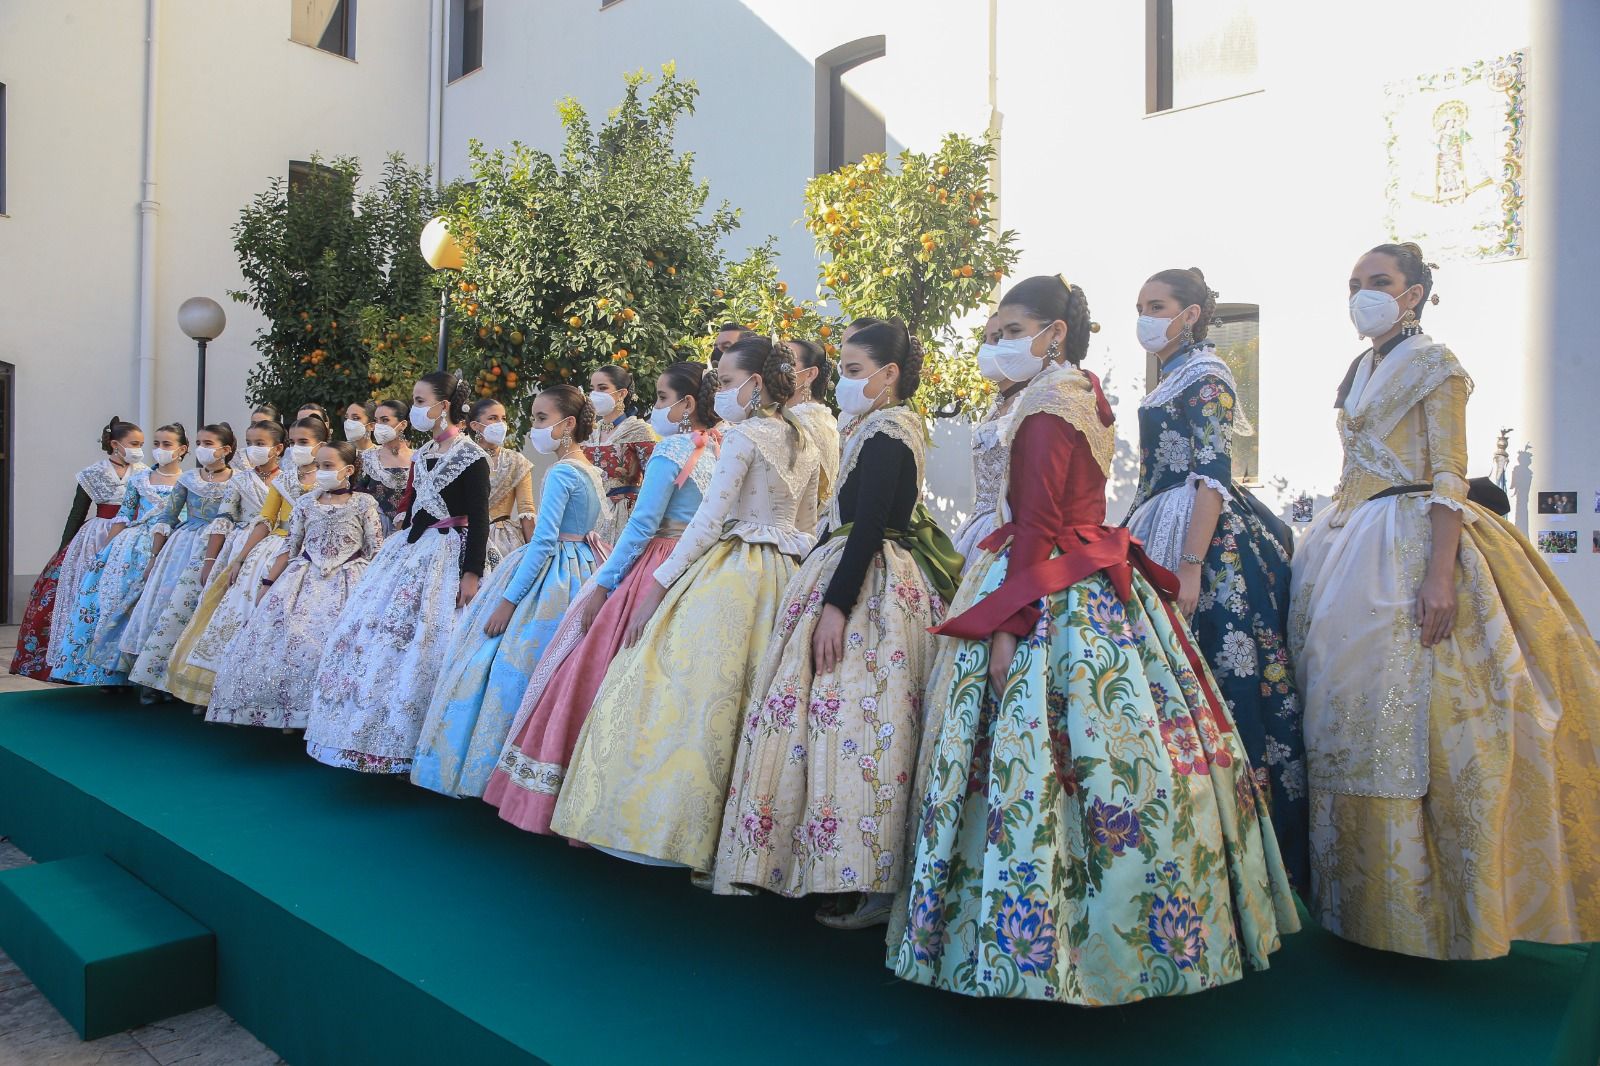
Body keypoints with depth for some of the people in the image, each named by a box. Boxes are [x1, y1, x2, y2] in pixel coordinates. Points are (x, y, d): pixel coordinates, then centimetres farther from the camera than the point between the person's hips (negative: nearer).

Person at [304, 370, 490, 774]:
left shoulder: (471, 456, -11)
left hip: (446, 555, -9)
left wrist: (471, 573, -20)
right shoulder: (421, 454, 14)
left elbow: (479, 520, -15)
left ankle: (408, 743, 2)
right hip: (410, 551, 9)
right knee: (367, 631, 6)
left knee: (417, 642, -11)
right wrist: (397, 550, 21)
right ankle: (371, 735, 16)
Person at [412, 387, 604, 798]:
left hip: (546, 577, -10)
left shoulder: (560, 473, -15)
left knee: (513, 667, -3)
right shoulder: (591, 471, 12)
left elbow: (543, 541, -20)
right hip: (579, 573, 10)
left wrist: (508, 599, -19)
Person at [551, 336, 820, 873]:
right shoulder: (804, 445, 15)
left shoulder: (743, 435, -8)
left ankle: (664, 827, -3)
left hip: (726, 577, -8)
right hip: (782, 581, 8)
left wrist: (657, 586, -11)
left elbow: (709, 521, -13)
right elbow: (805, 528, 17)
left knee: (690, 693, -5)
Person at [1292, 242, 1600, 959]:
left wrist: (1440, 575, -23)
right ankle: (1363, 896, 20)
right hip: (1351, 550, 8)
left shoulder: (1435, 366, -5)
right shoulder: (1361, 371, 17)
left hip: (1411, 547, -8)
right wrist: (1332, 543, 15)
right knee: (1349, 711, 9)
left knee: (1407, 717, -8)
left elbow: (1449, 478, -14)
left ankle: (1420, 904, 4)